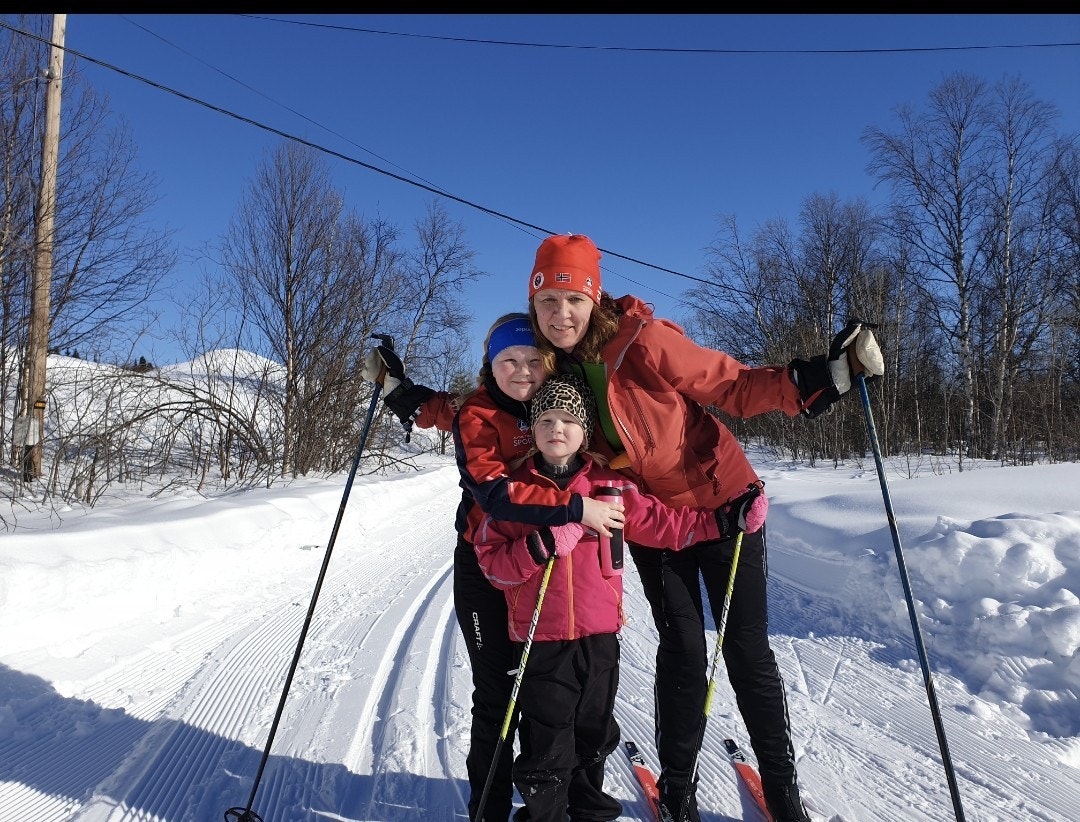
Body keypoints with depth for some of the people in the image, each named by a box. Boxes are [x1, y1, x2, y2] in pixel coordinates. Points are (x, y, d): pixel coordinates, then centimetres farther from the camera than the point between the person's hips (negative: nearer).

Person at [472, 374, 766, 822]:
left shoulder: (608, 486, 2)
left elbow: (663, 522, 5)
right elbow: (491, 560, -7)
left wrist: (727, 519, 0)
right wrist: (542, 544, -22)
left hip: (599, 634, 3)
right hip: (540, 639, -3)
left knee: (595, 733, 21)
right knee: (547, 744, 5)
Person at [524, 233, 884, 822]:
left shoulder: (643, 341, -23)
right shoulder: (551, 371, -8)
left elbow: (735, 386, -19)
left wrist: (818, 378, -32)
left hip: (722, 502, -3)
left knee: (747, 649, 4)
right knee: (682, 650, 4)